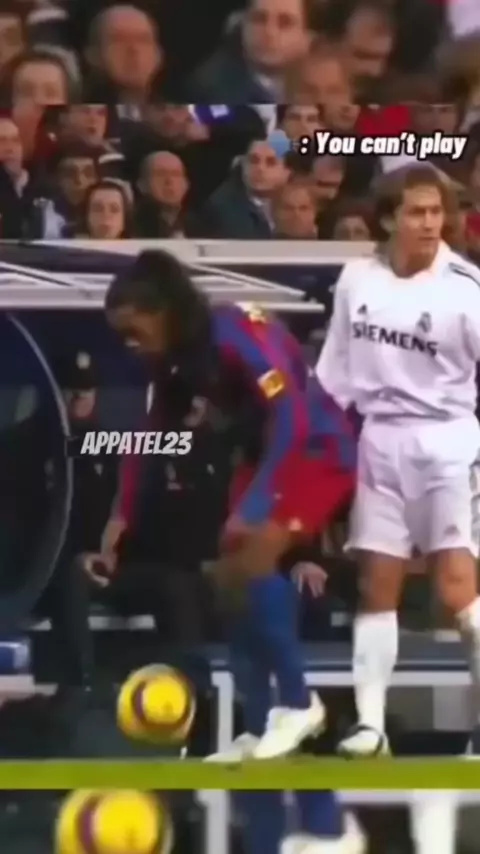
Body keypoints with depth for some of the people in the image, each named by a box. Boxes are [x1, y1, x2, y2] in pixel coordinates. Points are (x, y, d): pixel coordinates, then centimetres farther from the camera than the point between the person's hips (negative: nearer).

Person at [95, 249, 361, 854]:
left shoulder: (236, 334, -27)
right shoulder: (175, 359, -2)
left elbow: (291, 418, -32)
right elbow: (149, 437, 10)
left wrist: (253, 506, -36)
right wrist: (121, 517, 5)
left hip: (317, 450, -9)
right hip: (267, 456, 9)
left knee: (253, 562, -25)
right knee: (232, 579, 1)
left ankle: (297, 703, -12)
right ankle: (260, 728, 4)